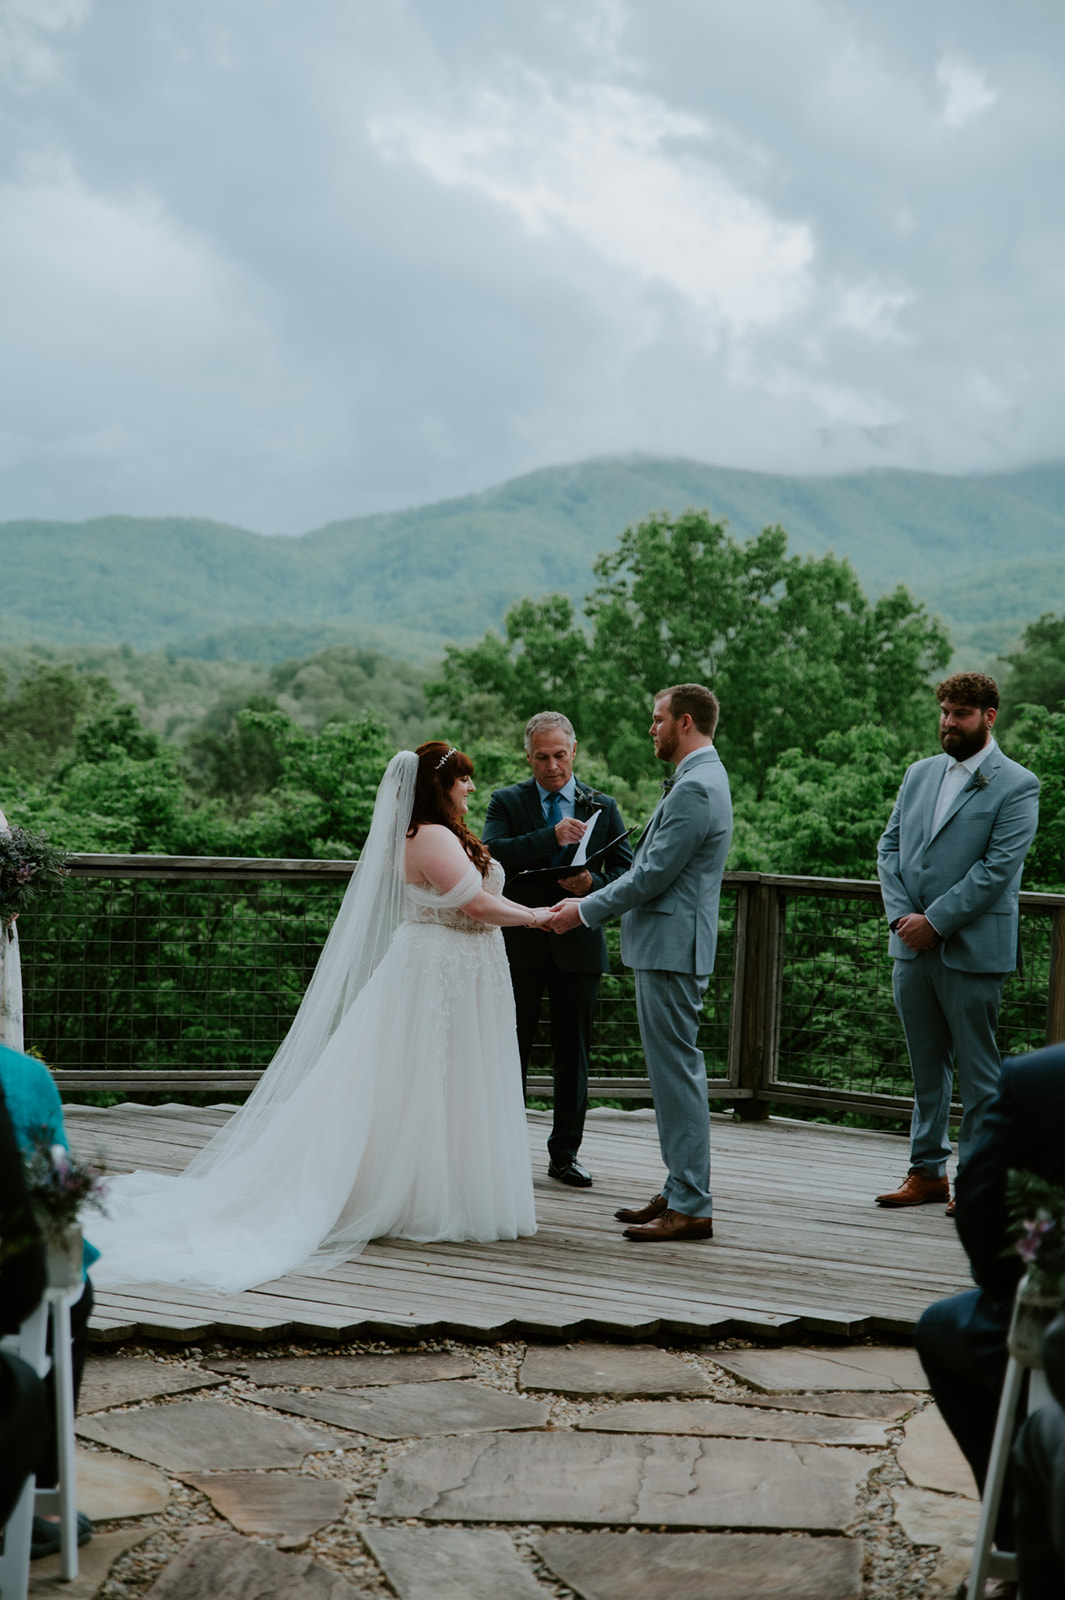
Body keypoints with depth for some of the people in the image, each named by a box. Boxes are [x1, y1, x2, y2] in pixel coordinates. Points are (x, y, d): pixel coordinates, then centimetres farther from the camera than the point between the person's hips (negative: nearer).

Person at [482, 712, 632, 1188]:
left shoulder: (602, 807, 9)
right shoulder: (507, 802, 3)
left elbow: (626, 870, 5)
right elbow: (492, 854, -14)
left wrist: (593, 885, -15)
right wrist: (551, 835, -24)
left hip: (578, 944, 1)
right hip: (519, 945, -1)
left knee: (573, 1052, 6)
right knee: (511, 1050, 4)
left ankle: (564, 1154, 16)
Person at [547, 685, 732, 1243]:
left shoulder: (695, 788, -17)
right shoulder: (698, 780, 17)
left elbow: (654, 874, -19)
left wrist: (585, 910, -9)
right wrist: (591, 902, 17)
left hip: (672, 948, -11)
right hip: (667, 946, 11)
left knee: (677, 1071, -8)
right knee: (673, 1071, 15)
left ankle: (690, 1207, -4)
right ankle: (679, 1191, 23)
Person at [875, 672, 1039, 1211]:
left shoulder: (1016, 786, -6)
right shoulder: (920, 774, 13)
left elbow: (997, 868, -14)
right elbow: (889, 846, 10)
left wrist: (935, 921, -16)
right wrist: (901, 914, -5)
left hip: (972, 949, -6)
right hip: (911, 945, 6)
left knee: (977, 1069, 1)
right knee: (926, 1065, 14)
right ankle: (928, 1172, 23)